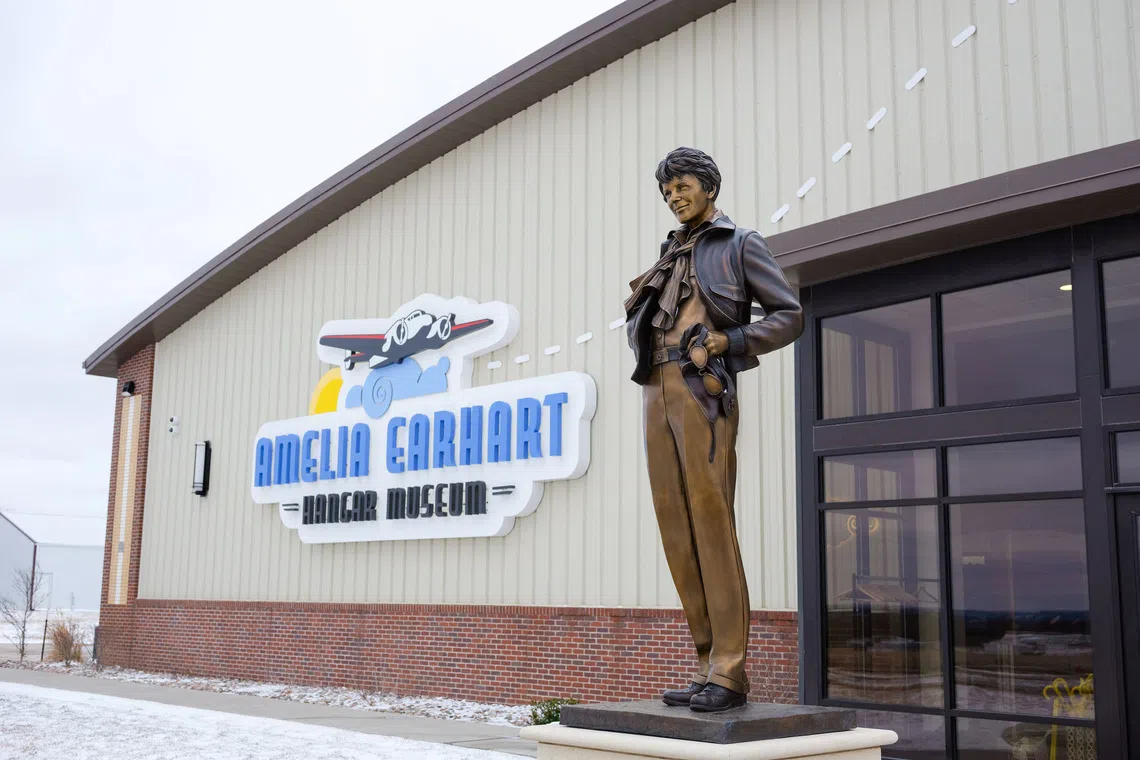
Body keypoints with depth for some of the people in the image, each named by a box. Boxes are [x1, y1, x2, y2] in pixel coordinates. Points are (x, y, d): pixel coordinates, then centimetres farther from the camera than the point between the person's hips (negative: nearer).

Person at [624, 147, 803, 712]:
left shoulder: (740, 244, 9)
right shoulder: (671, 254, 26)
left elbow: (789, 316, 1)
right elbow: (638, 320, 33)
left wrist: (725, 342, -9)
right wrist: (642, 334, 10)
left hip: (702, 390, -6)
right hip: (657, 391, 6)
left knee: (711, 525, -13)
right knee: (677, 533, 1)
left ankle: (729, 672, -12)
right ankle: (708, 664, 5)